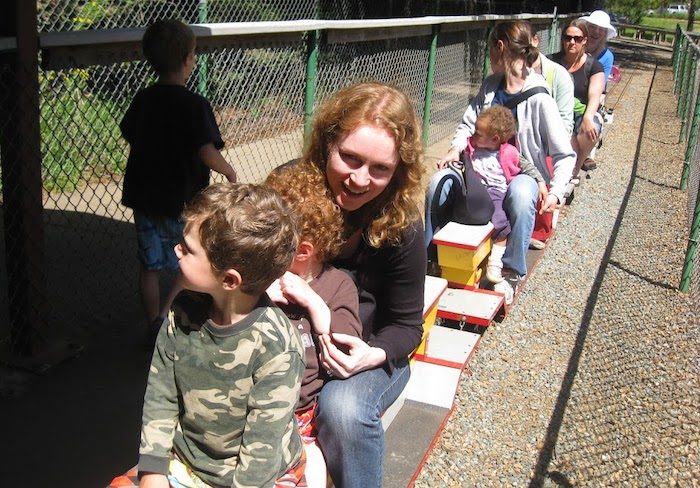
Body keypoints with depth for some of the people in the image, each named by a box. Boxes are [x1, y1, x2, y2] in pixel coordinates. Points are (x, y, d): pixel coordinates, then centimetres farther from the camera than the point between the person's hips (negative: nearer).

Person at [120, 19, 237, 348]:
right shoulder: (194, 105, -17)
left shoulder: (143, 99, 3)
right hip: (180, 201, -6)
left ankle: (155, 331, 23)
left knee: (150, 266, 14)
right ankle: (165, 317, -2)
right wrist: (230, 172, -6)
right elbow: (208, 153, -23)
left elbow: (129, 136, 14)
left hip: (142, 197, 6)